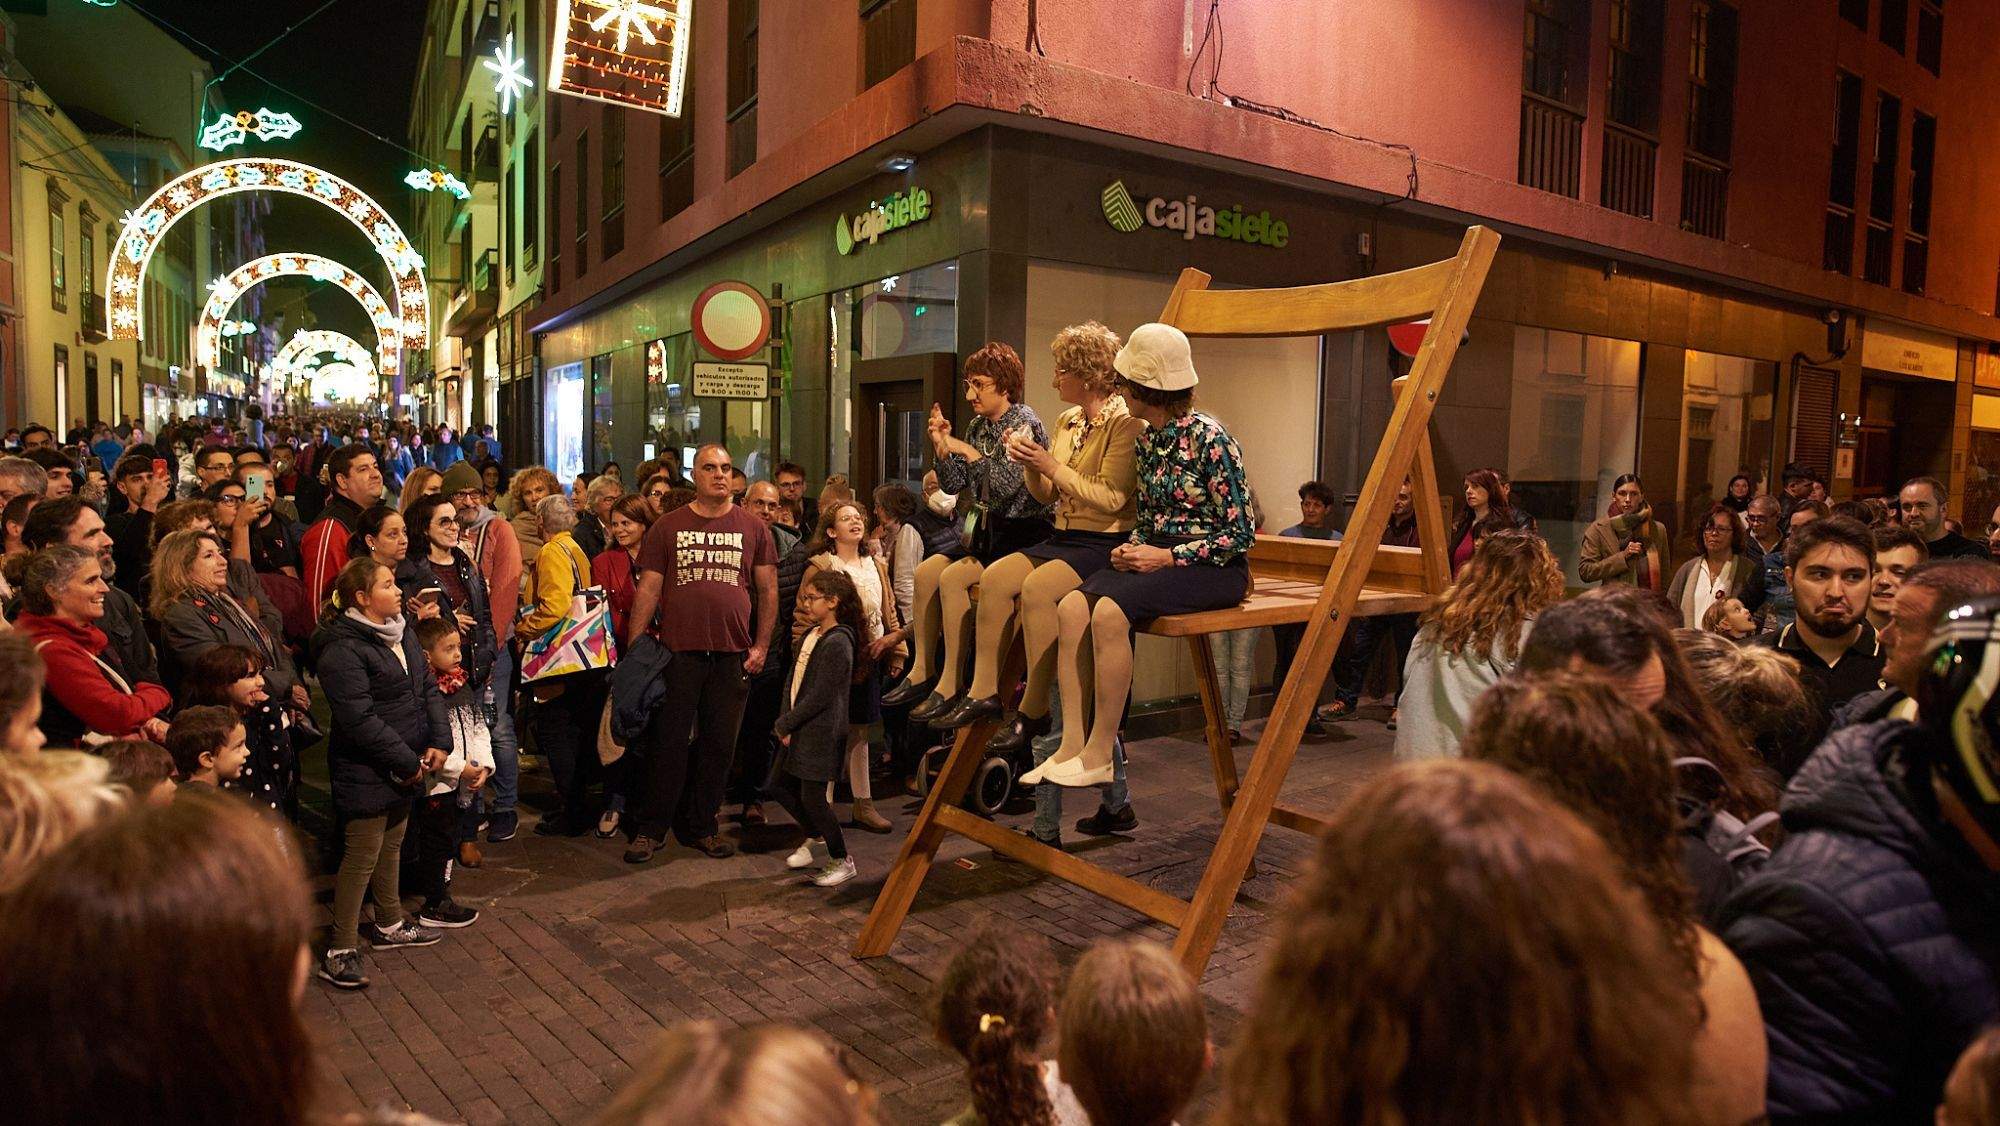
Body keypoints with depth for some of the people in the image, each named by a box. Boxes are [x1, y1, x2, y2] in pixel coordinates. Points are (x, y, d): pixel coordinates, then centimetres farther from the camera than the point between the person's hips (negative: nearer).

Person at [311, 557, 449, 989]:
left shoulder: (402, 633, 7)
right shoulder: (342, 650, -20)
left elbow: (427, 689, 10)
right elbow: (359, 719, -24)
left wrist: (439, 741, -3)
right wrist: (408, 762, -19)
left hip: (406, 769, 9)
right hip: (366, 772, -9)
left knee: (392, 846, 21)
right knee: (361, 858, -1)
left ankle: (390, 925, 37)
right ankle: (340, 951, 11)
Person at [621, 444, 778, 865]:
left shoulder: (752, 528, 7)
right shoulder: (667, 527, 6)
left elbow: (768, 590, 8)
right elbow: (648, 589, 3)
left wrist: (761, 645, 1)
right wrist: (634, 647, -4)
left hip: (733, 655, 1)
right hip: (678, 651, -1)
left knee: (718, 745, 9)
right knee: (667, 743, 3)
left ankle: (701, 826, 22)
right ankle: (651, 829, 15)